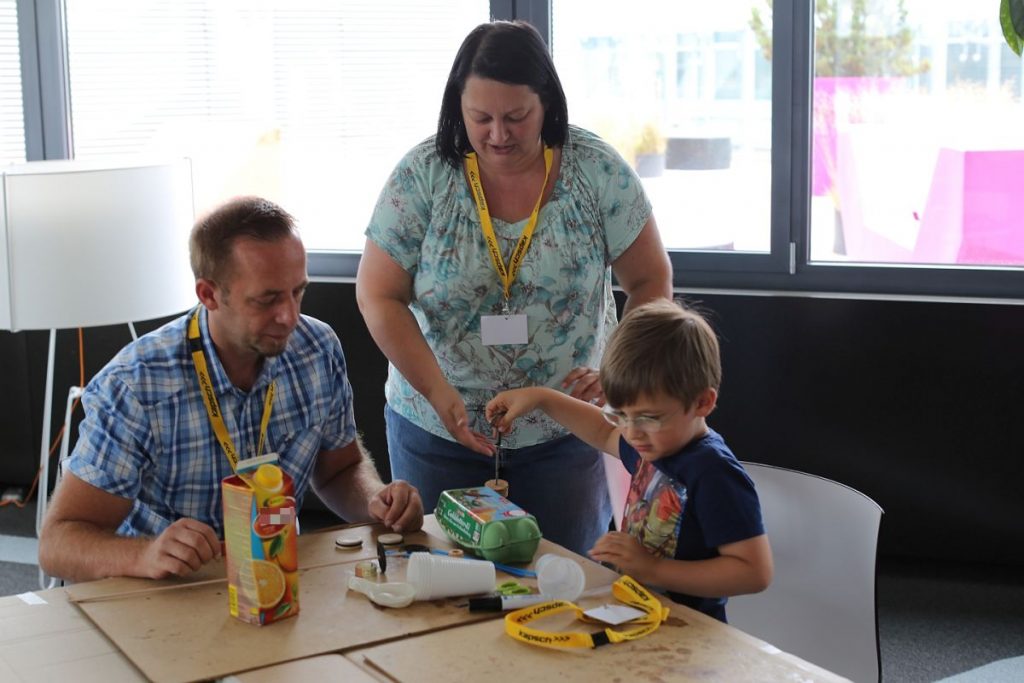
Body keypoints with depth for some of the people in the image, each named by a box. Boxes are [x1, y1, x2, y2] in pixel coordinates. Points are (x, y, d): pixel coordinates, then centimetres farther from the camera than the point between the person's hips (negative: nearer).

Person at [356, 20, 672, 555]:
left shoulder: (597, 172, -9)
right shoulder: (423, 175, -9)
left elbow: (650, 280, -1)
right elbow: (379, 296, -8)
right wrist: (438, 393, -20)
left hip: (565, 432, 0)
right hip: (437, 431, 0)